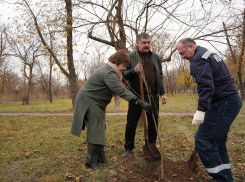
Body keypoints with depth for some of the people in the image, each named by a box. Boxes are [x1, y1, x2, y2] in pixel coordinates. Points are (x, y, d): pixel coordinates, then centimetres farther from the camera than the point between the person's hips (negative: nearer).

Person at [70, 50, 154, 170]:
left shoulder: (109, 70, 10)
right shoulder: (108, 73, -25)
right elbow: (122, 91, -35)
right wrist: (141, 103, -38)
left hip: (97, 104, 11)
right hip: (89, 103, -11)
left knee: (100, 130, 12)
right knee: (95, 132, -10)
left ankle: (100, 158, 22)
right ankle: (91, 162, 0)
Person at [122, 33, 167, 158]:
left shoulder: (155, 57, 13)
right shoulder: (131, 56, 4)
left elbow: (160, 77, 16)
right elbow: (124, 75, 2)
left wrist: (162, 93, 10)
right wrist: (133, 71, -18)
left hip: (153, 95, 3)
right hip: (136, 95, -2)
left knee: (153, 123, 8)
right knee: (131, 123, 3)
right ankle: (128, 148, 20)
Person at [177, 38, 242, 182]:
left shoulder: (199, 59, -12)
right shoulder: (209, 54, 20)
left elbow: (206, 86, -26)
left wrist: (201, 110, -32)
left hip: (222, 104, -11)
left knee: (203, 141, -8)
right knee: (217, 142, 17)